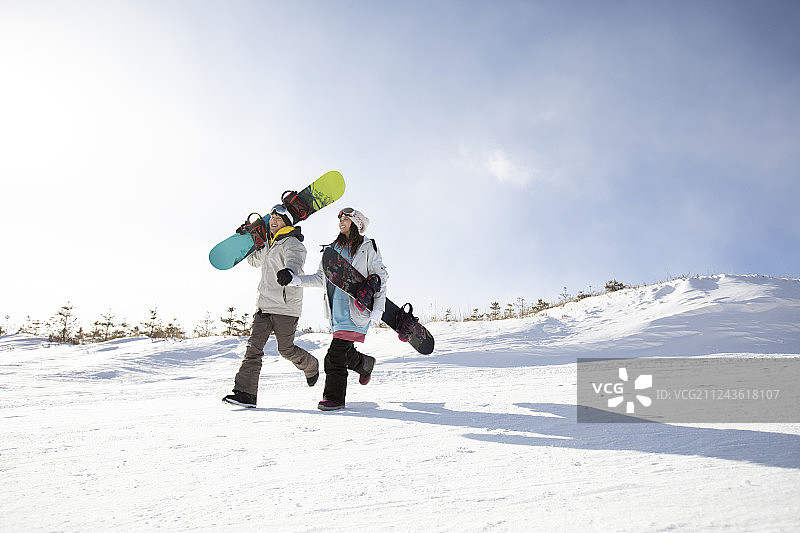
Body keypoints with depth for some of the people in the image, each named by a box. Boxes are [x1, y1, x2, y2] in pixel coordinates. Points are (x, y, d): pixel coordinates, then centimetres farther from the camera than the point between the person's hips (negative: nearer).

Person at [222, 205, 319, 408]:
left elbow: (295, 260, -33)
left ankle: (311, 366, 33)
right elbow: (254, 260, 39)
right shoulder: (268, 244, 17)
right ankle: (245, 393, -5)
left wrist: (288, 271, -55)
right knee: (254, 347, -4)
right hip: (265, 304, 7)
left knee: (286, 349, 3)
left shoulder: (292, 243, -9)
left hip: (286, 307, -7)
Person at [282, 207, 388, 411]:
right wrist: (296, 279, 3)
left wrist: (378, 307, -10)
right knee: (344, 351, 9)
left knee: (337, 351, -14)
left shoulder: (367, 247, 2)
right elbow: (321, 278, 19)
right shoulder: (333, 248, 19)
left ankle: (334, 397, -5)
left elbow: (381, 276, -1)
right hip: (336, 307, 6)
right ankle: (366, 364, 40)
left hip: (356, 307, -6)